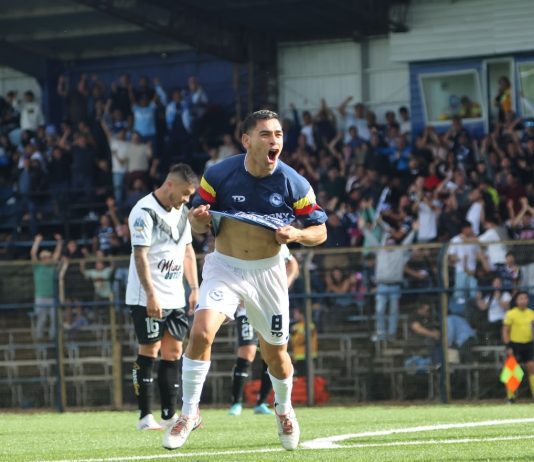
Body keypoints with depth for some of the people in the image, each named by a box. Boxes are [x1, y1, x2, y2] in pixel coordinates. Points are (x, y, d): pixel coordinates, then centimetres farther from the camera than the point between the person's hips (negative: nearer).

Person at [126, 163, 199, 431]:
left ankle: (169, 415, 7)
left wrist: (194, 288, 14)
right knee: (149, 351, -6)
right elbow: (140, 255, -18)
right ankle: (145, 417, -4)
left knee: (173, 353, 4)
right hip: (147, 298, -8)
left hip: (174, 297, 8)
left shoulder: (181, 212, 14)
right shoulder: (144, 212, -13)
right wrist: (151, 295, -23)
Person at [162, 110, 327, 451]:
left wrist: (296, 234, -24)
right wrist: (198, 220, -24)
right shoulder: (218, 175, -12)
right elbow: (200, 226, 0)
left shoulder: (294, 184, -11)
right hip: (224, 266, -1)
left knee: (276, 353, 10)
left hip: (267, 271, 1)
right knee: (201, 332, -23)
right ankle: (189, 413, -8)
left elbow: (320, 231, -2)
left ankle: (284, 408, 41)